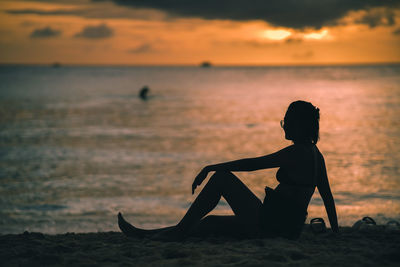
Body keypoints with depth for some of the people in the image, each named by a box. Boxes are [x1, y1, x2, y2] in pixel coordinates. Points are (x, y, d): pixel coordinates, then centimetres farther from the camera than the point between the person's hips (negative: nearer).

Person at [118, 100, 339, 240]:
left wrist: (210, 168, -8)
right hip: (287, 226, 10)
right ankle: (147, 235, 18)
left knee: (222, 178, -6)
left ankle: (180, 231, 0)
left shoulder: (297, 152, -15)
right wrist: (335, 231, 27)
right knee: (210, 222, 15)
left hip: (271, 224, -10)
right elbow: (327, 196, 18)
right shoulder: (314, 153, 14)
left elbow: (252, 164, -15)